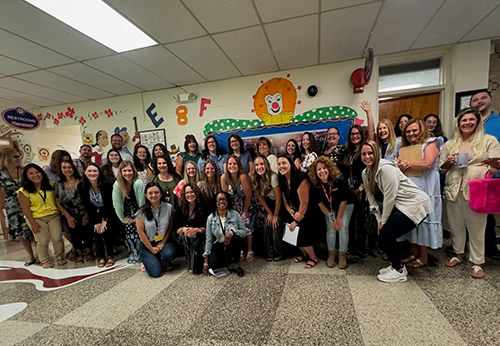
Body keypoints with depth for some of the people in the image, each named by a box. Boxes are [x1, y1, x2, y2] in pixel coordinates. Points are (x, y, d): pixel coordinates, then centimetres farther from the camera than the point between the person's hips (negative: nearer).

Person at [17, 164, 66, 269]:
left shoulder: (50, 185, 0)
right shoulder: (23, 191, -7)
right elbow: (25, 208, -7)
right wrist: (32, 223, -10)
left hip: (54, 216, 2)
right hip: (37, 218, -2)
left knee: (57, 238, 2)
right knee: (42, 241, 4)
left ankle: (60, 257, 20)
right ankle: (45, 261, 22)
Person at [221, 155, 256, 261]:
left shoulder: (243, 177, -28)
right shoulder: (224, 178, -16)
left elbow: (248, 196, -20)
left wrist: (244, 212, -11)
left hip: (247, 206, -3)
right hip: (234, 207, 3)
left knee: (246, 227, -6)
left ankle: (249, 251, 15)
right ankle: (240, 250, 18)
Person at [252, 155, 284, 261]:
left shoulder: (273, 176, -29)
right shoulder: (255, 179, -13)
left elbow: (278, 199, -21)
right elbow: (260, 197, -3)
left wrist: (275, 215, -13)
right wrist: (269, 213, -3)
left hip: (279, 205, -4)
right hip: (268, 204, 4)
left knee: (276, 227, -12)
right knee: (267, 226, -7)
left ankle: (279, 253, 10)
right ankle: (269, 253, 11)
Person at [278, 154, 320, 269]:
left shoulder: (300, 178, -26)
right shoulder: (282, 180, -3)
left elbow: (304, 203, -24)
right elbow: (285, 201, 1)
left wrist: (297, 221, -15)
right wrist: (293, 214, -15)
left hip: (307, 214, -7)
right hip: (293, 213, 7)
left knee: (302, 235, -8)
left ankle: (313, 258, 22)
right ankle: (304, 253, 35)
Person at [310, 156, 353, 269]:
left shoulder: (339, 180, -33)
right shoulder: (315, 185, -24)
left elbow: (343, 200, -21)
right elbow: (320, 203, -11)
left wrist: (339, 217, -13)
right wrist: (330, 217, -11)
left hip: (346, 205, -2)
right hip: (329, 208, 2)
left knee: (343, 228, -10)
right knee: (331, 228, -4)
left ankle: (343, 255, 8)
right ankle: (331, 254, 15)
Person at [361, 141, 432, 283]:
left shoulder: (386, 168, -21)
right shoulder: (365, 173, 4)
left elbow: (389, 198, -20)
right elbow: (372, 199, 6)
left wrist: (384, 221, -11)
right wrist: (379, 220, 1)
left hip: (415, 204, -8)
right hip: (398, 206, 8)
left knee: (386, 234, -12)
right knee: (381, 234, 3)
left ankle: (399, 271, 10)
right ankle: (396, 265, 26)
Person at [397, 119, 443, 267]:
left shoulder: (430, 143, 1)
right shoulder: (406, 148, 20)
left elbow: (428, 163, -16)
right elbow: (401, 167, 16)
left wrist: (408, 164, -8)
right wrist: (400, 166, -7)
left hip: (425, 189, -6)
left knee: (423, 220, -3)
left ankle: (423, 257, 8)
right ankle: (414, 254, 16)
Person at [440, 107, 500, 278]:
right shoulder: (450, 144, 13)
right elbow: (441, 167, 16)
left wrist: (484, 174, -18)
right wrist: (449, 162, -4)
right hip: (453, 190, 3)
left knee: (476, 227, 3)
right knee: (455, 225, 11)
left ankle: (477, 262, 17)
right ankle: (458, 254, 28)